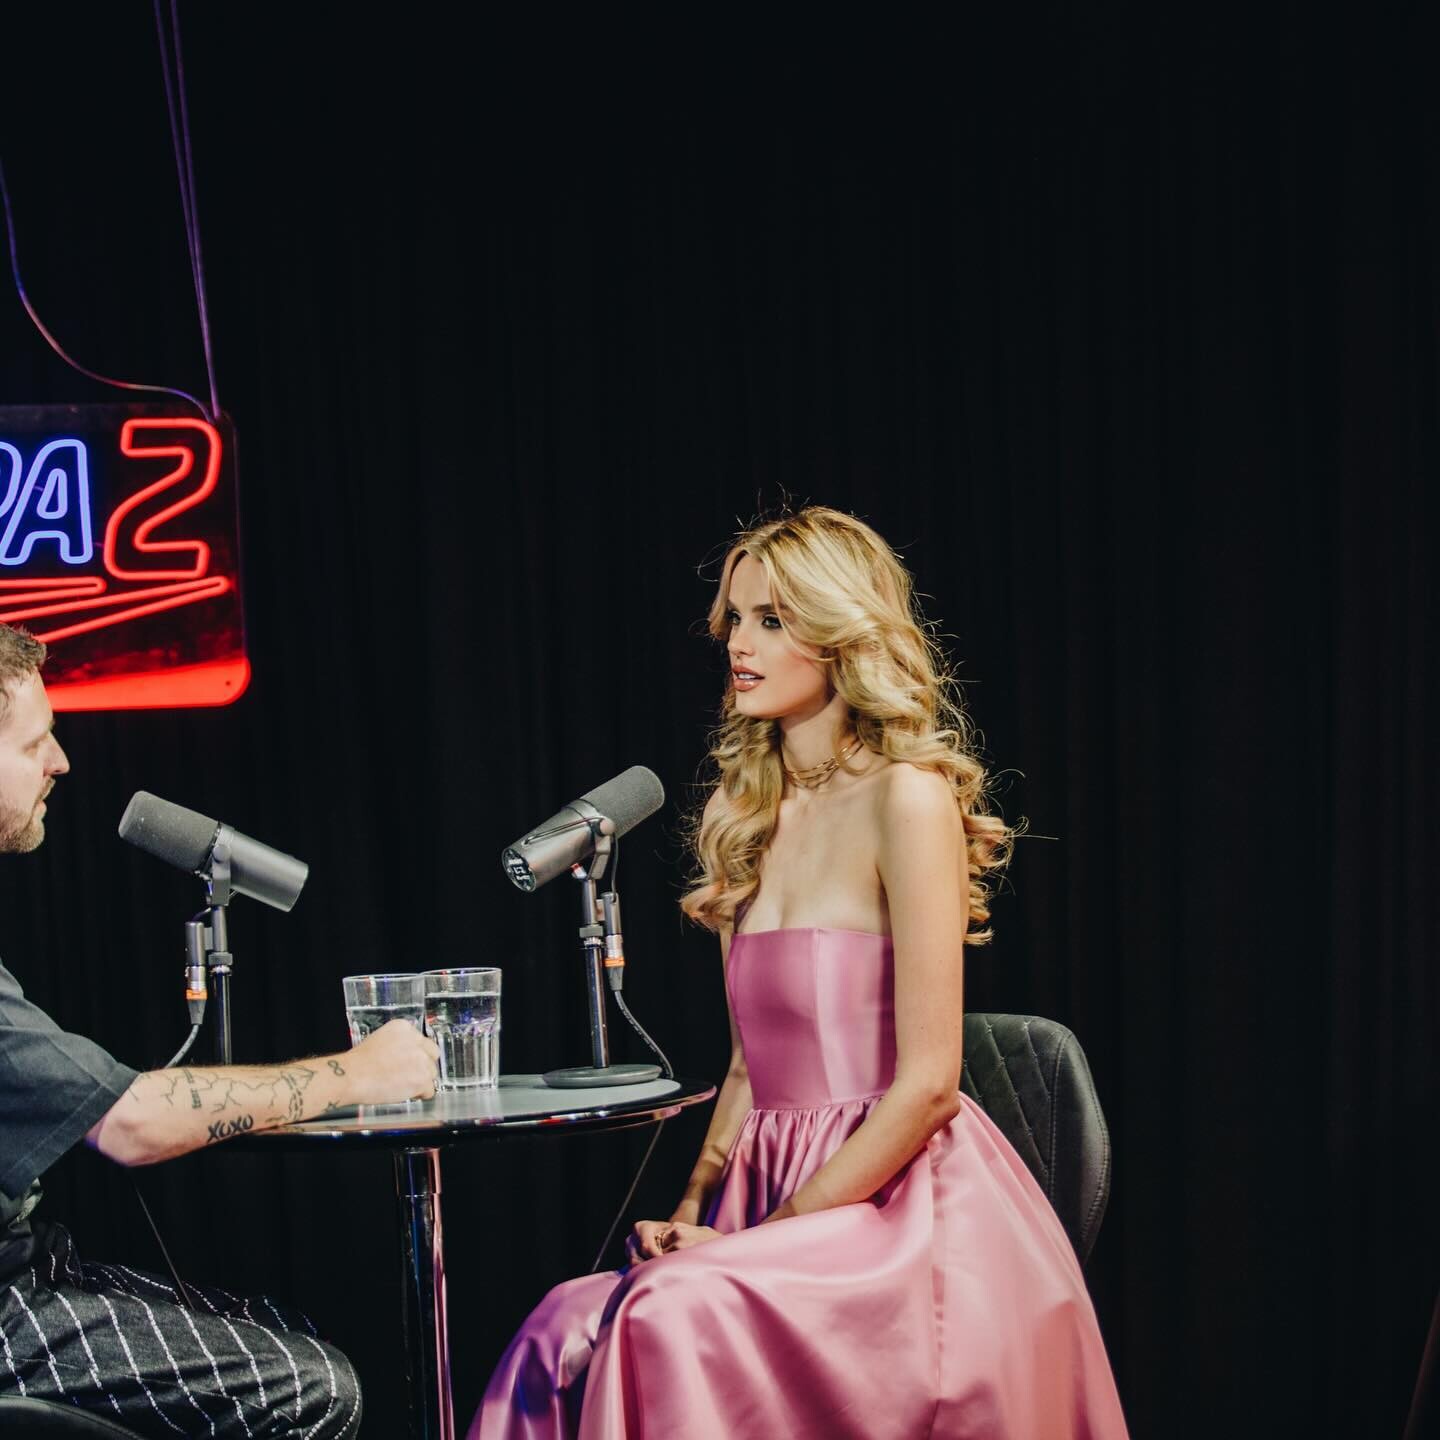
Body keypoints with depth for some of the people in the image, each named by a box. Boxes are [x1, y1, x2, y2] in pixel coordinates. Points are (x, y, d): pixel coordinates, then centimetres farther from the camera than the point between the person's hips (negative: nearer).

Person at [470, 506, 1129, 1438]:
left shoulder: (906, 800, -8)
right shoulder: (751, 814, 15)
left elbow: (927, 1082, -13)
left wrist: (762, 1236, -12)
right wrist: (692, 1209, 2)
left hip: (904, 1212, -6)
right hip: (781, 1197, 6)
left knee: (672, 1320, -31)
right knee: (567, 1331, -21)